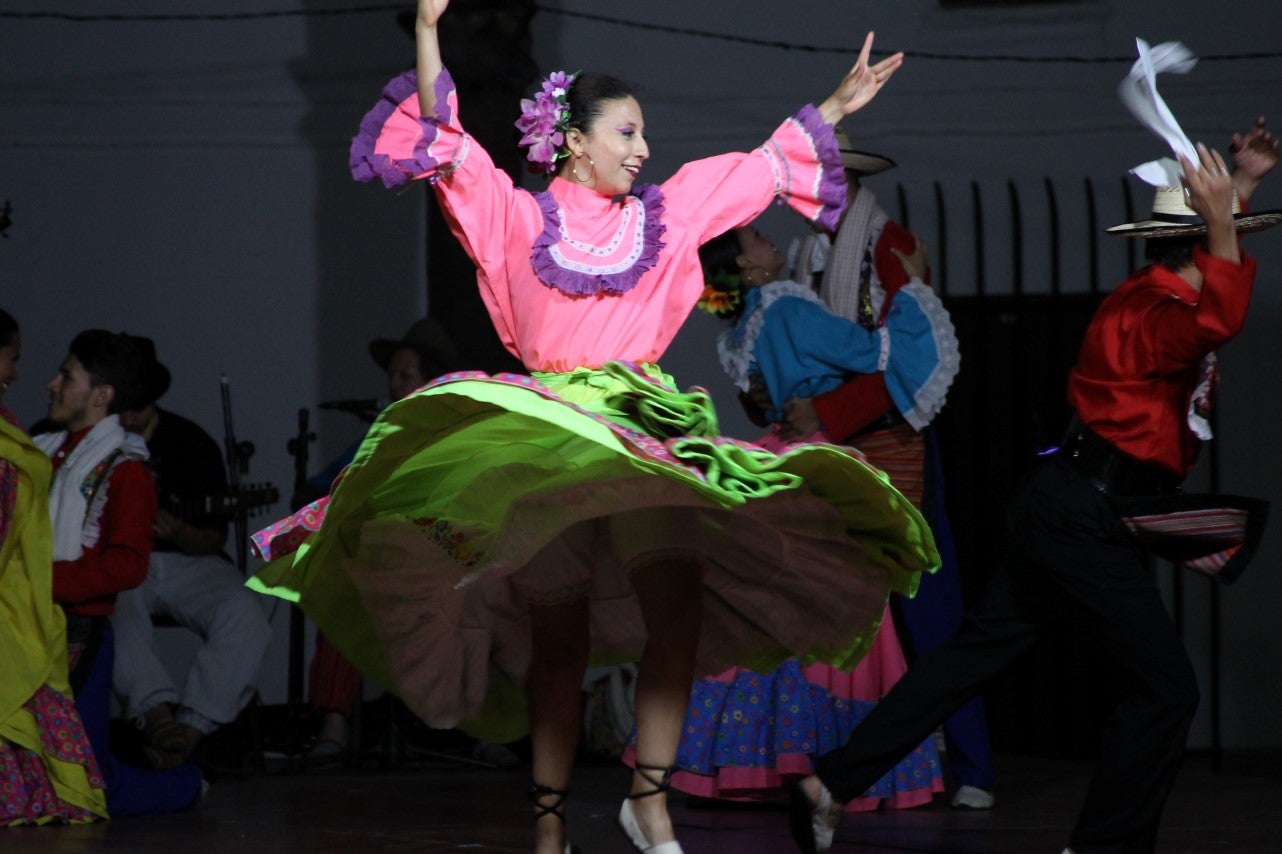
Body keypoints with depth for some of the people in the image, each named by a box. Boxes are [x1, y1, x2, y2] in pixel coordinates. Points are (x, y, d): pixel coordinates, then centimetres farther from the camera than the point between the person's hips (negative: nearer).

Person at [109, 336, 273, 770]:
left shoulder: (191, 442, 2)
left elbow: (213, 540, 2)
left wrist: (178, 533, -21)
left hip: (184, 560, 1)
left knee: (244, 616, -30)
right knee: (116, 608, -39)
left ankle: (190, 730, -31)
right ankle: (157, 713, -45)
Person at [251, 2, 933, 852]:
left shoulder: (662, 213, 15)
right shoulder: (516, 216, 6)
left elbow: (765, 164, 23)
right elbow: (446, 142, -3)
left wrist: (835, 106, 24)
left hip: (646, 433, 3)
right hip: (544, 436, -3)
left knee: (677, 608, -13)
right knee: (557, 637, -4)